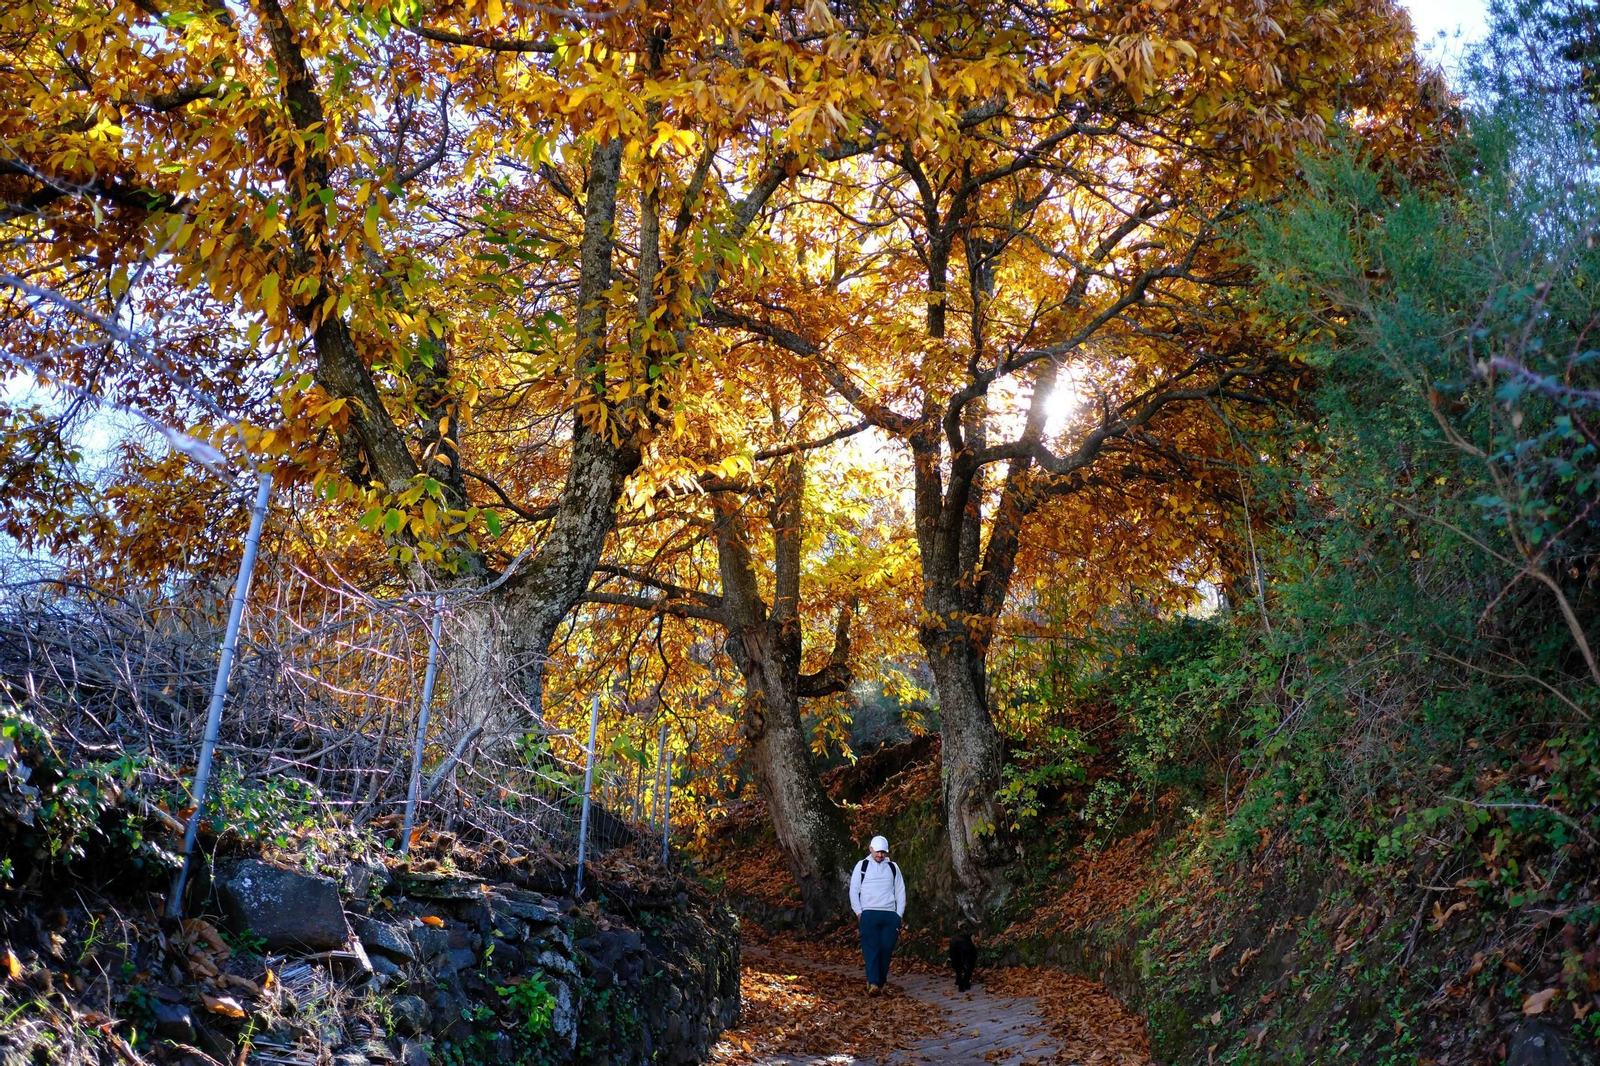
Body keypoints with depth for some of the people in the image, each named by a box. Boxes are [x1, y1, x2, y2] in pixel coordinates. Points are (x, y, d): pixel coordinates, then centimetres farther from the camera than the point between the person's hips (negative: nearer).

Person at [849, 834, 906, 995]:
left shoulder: (893, 867, 14)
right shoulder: (862, 866, 6)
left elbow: (900, 892, 14)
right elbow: (853, 891, 4)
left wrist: (899, 915, 5)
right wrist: (859, 912, -5)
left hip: (890, 915, 3)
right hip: (869, 914, -2)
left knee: (886, 949, 1)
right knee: (871, 948, -11)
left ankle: (882, 981, 12)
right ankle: (872, 983, -17)